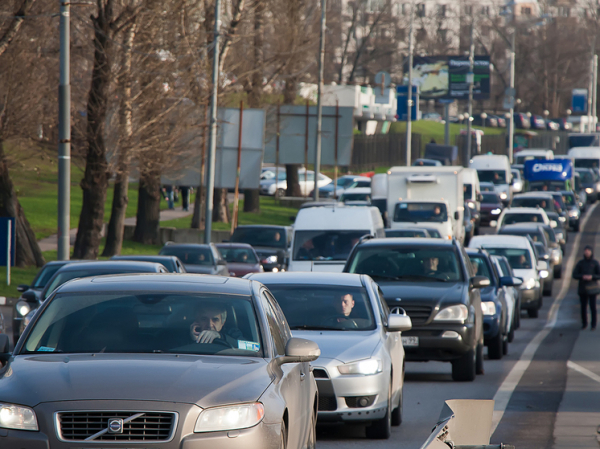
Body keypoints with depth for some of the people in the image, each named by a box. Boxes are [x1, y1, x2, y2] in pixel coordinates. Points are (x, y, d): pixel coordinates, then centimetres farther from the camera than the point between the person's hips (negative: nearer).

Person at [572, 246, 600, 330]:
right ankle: (584, 323, 13)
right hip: (582, 288, 2)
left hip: (592, 288, -2)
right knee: (583, 307, 2)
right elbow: (575, 275, 3)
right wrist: (582, 277, -15)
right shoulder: (580, 263, 7)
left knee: (593, 307, -4)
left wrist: (592, 277, -17)